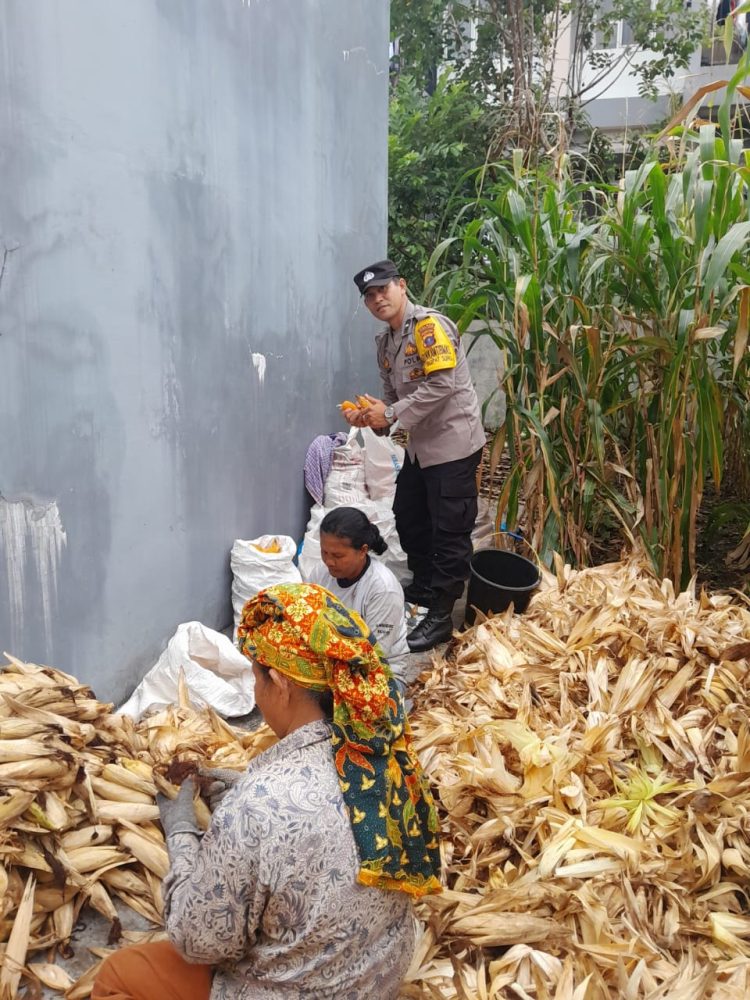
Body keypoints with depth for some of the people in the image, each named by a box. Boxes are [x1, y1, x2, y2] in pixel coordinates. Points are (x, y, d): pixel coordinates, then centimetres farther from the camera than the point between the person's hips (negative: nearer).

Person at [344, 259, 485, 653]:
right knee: (408, 518, 19)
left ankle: (441, 615, 5)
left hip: (453, 442, -9)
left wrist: (391, 414, -21)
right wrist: (371, 415, -6)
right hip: (420, 444, 10)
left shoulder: (429, 325, -15)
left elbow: (442, 384, -24)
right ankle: (424, 586, 39)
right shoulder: (385, 342, 11)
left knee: (449, 531, -3)